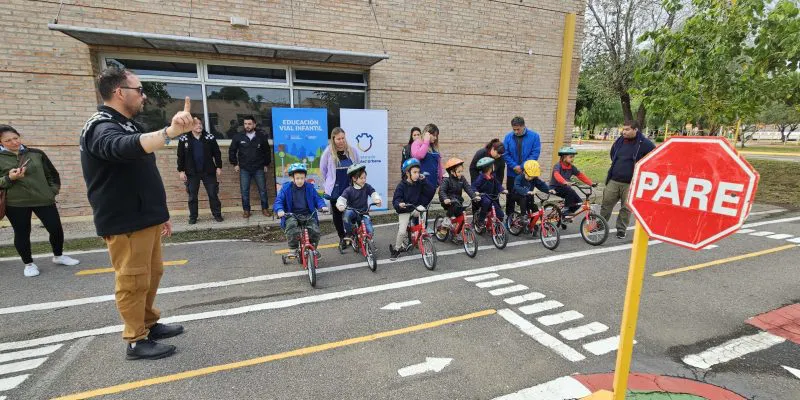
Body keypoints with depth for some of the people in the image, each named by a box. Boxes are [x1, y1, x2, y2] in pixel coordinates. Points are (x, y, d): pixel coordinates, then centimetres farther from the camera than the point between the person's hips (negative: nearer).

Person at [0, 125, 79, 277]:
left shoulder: (36, 153, 5)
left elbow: (52, 173, 14)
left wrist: (53, 190, 4)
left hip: (44, 199, 1)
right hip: (15, 203, -1)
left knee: (56, 229, 3)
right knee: (22, 233, 7)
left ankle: (58, 256, 25)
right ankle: (28, 264, 22)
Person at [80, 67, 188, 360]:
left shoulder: (127, 125, 16)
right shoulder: (102, 128, -15)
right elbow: (125, 148, -42)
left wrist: (161, 213, 21)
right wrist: (170, 132, -59)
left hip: (145, 219, 10)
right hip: (124, 224, -10)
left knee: (152, 275, 18)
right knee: (133, 281, 0)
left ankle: (150, 324, 33)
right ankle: (136, 341, 14)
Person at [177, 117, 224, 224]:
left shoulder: (209, 138, 0)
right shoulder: (184, 139, 0)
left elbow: (217, 153, 2)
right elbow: (180, 156, 2)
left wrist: (219, 167, -2)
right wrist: (181, 171, -1)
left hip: (208, 171, 0)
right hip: (192, 173, 0)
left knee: (213, 194, 4)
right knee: (192, 196, 8)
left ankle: (217, 215, 14)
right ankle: (193, 217, 19)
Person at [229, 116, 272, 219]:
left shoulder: (262, 137, 0)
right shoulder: (238, 137, 1)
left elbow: (267, 152, 8)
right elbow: (232, 151, 10)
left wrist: (266, 164, 7)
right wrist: (235, 164, 7)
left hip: (259, 169, 0)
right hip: (244, 169, 1)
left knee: (262, 189, 4)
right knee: (244, 191, 4)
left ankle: (265, 208, 17)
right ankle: (246, 210, 15)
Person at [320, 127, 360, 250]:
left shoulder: (352, 151, -2)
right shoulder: (328, 152, -6)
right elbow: (323, 170, 4)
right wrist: (327, 185, 8)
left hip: (351, 189, 1)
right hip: (335, 190, 0)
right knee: (337, 214, 8)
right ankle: (342, 237, 23)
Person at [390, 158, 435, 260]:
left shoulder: (420, 183, -1)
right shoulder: (402, 185, -12)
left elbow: (431, 191, -8)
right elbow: (396, 199, -15)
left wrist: (424, 180, -14)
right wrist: (399, 204, -38)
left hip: (415, 208, 4)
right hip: (404, 211, -4)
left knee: (422, 210, -29)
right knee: (402, 232, -15)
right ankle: (396, 249, 10)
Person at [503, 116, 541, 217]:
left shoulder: (534, 136, -5)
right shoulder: (508, 137, -1)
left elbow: (535, 153, -9)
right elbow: (505, 154, -4)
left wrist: (523, 167, -16)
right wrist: (514, 166, -15)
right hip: (512, 174, 1)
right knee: (511, 197, 8)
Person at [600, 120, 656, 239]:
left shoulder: (645, 143, -9)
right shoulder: (619, 141, 6)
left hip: (631, 183, -4)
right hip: (613, 181, 4)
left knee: (626, 208, 5)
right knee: (606, 203, 6)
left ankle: (621, 229, 19)